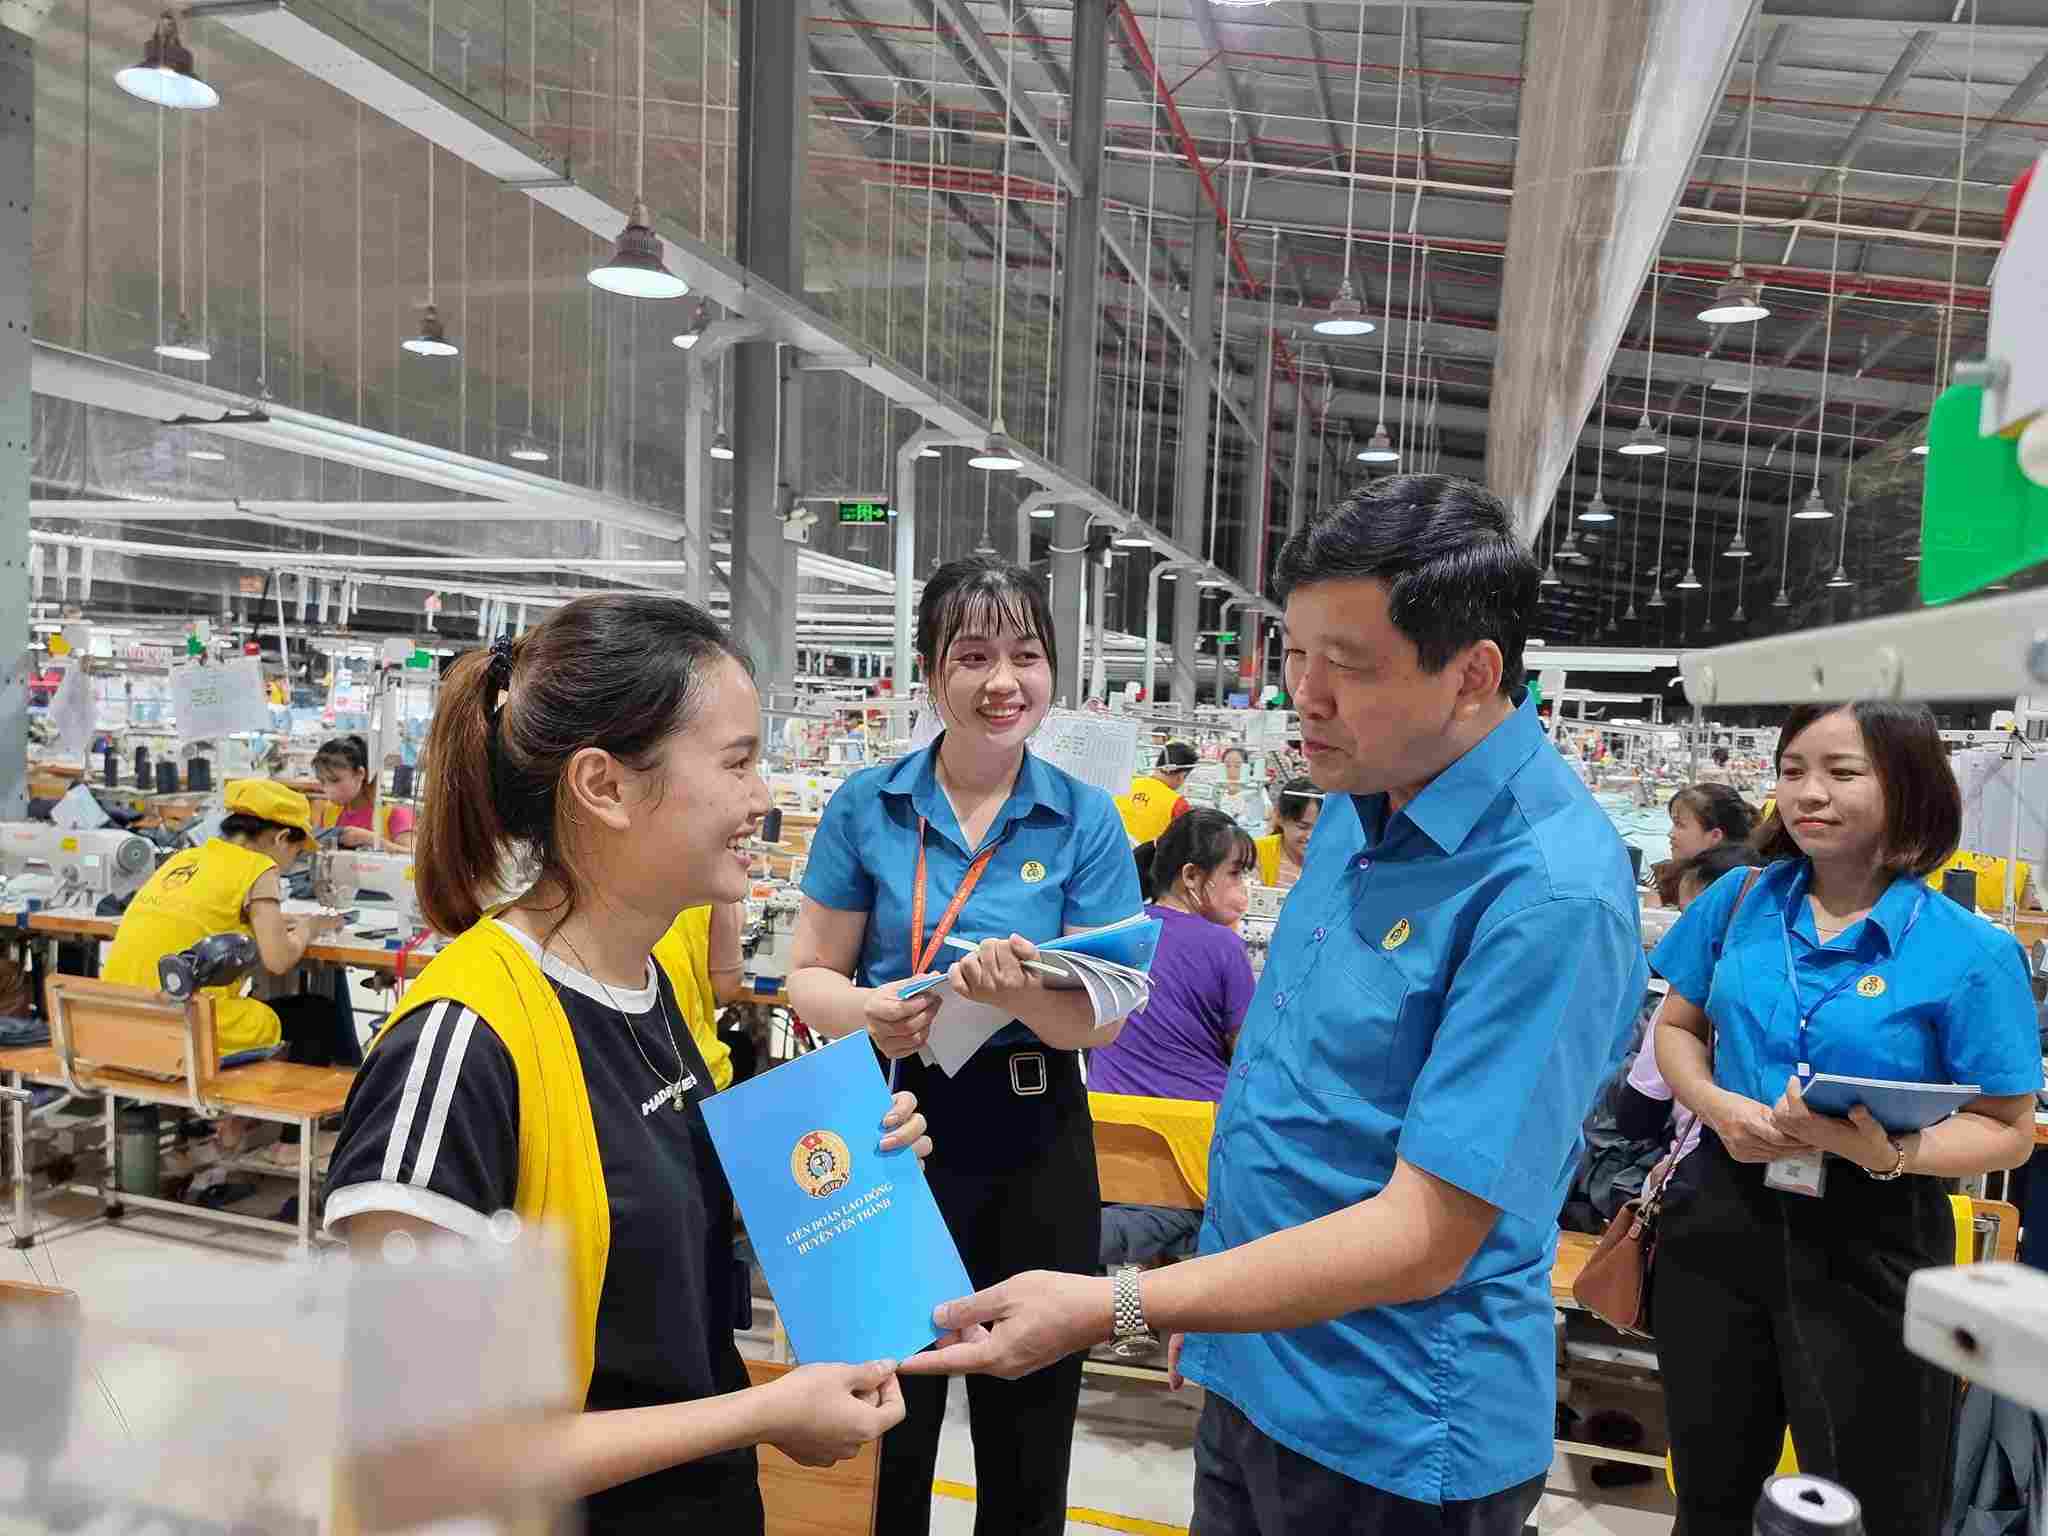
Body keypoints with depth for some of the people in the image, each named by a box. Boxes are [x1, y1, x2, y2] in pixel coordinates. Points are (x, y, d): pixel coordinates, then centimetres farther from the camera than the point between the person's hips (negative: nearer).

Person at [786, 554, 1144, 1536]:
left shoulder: (1086, 821, -6)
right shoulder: (866, 806, -4)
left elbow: (1104, 1020, -9)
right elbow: (811, 976, 0)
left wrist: (1020, 989, -30)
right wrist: (867, 1012, -22)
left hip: (1033, 1151, 0)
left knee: (1027, 1456, 18)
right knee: (883, 1440, 19)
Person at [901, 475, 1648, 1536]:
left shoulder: (1550, 890, -27)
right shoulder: (1359, 801, 0)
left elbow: (1421, 1240, -27)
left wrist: (1112, 1307, -30)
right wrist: (1210, 1289, 14)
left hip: (1392, 1440, -7)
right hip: (1253, 1371, 7)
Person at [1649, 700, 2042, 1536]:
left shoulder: (1972, 951, -10)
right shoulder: (1739, 900, 0)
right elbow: (1677, 1028, 10)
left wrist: (1888, 1155, -25)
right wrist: (1716, 1106, -11)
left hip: (1871, 1249, -3)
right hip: (1721, 1221, 3)